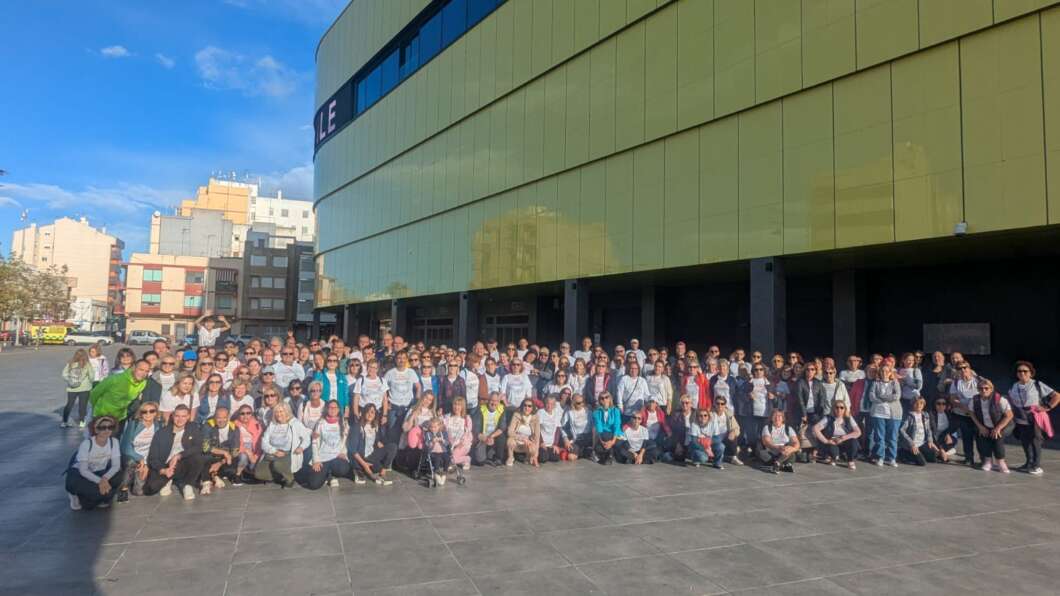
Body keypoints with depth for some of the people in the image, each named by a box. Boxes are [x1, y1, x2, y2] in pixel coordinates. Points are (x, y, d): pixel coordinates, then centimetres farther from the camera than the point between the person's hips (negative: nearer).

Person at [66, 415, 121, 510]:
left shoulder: (114, 441, -13)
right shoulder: (86, 443, -24)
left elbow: (116, 465, -14)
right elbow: (83, 470, -23)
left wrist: (105, 478, -32)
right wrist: (100, 481, -34)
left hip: (99, 473, 4)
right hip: (79, 474, -4)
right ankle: (76, 495, 3)